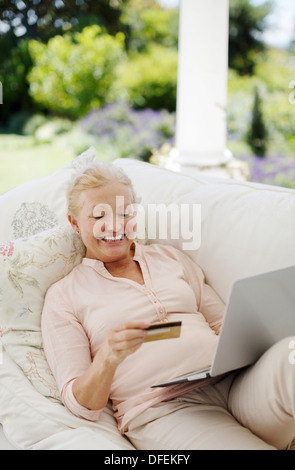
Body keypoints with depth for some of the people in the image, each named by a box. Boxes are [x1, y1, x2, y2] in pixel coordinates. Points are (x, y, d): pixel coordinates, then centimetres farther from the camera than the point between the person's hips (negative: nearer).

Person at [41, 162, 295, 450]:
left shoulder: (169, 256, 23)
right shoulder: (63, 296, 10)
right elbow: (80, 405, 3)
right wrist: (107, 358, -20)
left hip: (234, 381, 5)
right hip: (162, 409, -4)